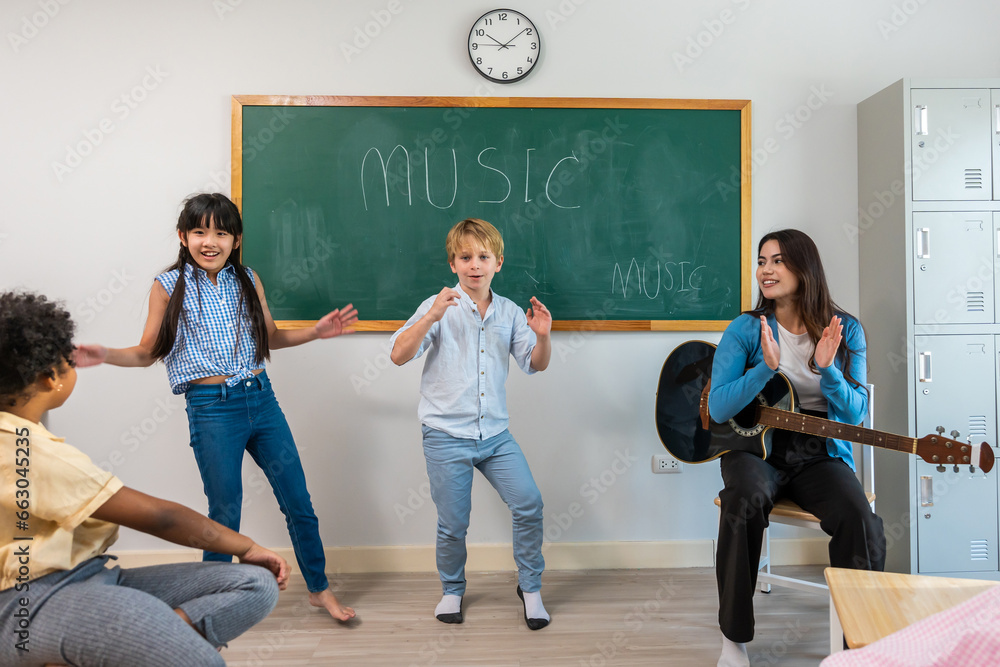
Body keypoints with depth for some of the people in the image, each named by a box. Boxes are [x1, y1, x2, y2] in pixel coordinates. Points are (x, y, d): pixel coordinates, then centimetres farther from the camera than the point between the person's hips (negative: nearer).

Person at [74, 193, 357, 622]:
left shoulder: (247, 279, 6)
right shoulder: (169, 286, -2)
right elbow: (148, 352, 3)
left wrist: (317, 332, 3)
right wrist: (104, 356, -14)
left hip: (261, 398, 3)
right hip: (211, 409, -3)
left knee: (299, 503, 10)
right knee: (225, 514, 6)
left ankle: (319, 589, 29)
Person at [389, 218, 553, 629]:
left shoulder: (509, 312, 5)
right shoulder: (439, 308, -5)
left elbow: (535, 365, 9)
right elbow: (399, 355, -15)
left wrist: (542, 336, -11)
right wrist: (431, 316, -27)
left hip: (495, 434, 3)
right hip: (446, 436, -3)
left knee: (528, 504, -2)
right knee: (453, 523, 5)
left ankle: (530, 587, 19)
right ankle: (452, 590, 32)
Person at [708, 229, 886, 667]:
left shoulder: (845, 330, 2)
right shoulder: (745, 329, -2)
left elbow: (856, 414, 0)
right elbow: (718, 409, -9)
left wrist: (827, 370, -18)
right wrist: (767, 367, -22)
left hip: (819, 455, 2)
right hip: (755, 448, -1)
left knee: (859, 520, -28)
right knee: (745, 499, -34)